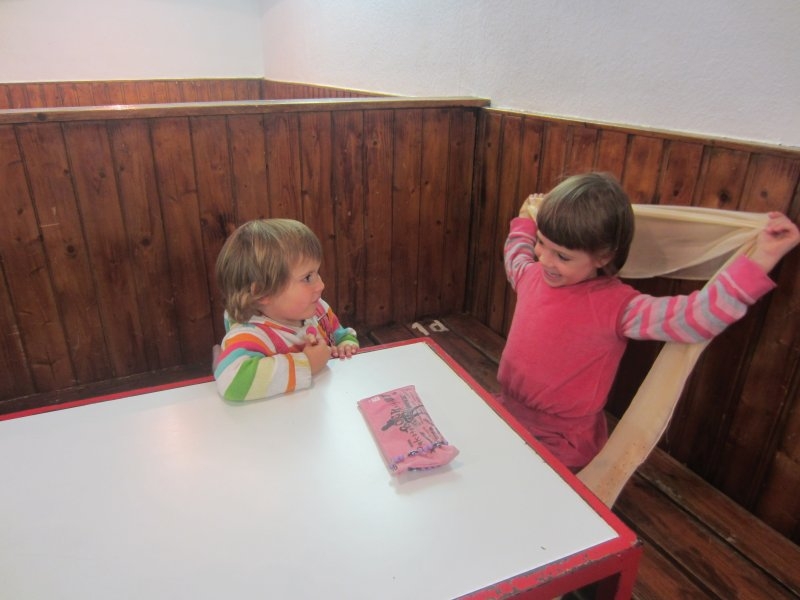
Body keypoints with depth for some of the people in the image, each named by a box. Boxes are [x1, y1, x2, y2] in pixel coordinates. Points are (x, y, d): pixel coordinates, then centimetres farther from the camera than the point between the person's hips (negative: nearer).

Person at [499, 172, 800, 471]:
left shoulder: (615, 307, -21)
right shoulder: (532, 276, -4)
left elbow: (698, 315, -33)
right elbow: (515, 252, 21)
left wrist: (762, 258, -35)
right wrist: (526, 218, 30)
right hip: (507, 413, 5)